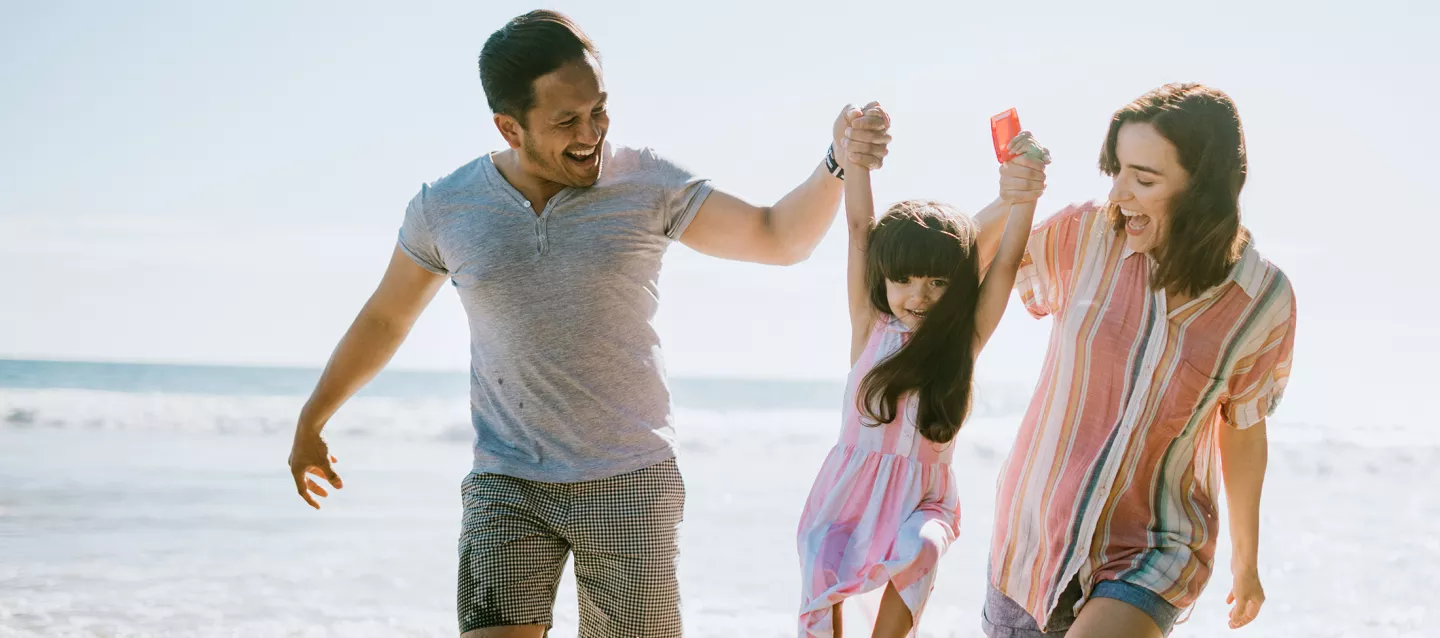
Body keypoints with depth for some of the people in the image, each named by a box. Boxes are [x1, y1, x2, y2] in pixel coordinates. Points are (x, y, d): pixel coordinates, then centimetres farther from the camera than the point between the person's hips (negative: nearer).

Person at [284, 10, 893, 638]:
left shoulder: (645, 182, -2)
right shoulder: (445, 208, 0)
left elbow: (779, 237, 1)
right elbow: (384, 318, 15)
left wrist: (839, 161, -17)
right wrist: (309, 426, 24)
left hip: (630, 480, 0)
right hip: (505, 485, 0)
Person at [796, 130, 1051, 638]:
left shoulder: (964, 339, -2)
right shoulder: (870, 326, -1)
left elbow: (1007, 261, -13)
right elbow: (859, 227, -7)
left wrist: (1024, 201, -29)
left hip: (921, 496, 0)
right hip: (851, 487, 0)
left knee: (918, 550, -30)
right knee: (821, 573, -20)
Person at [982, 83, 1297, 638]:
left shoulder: (1261, 300, -9)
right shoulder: (1084, 234, -8)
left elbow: (1243, 429, 5)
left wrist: (1245, 559, 16)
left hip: (1152, 552, -3)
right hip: (1034, 528, 3)